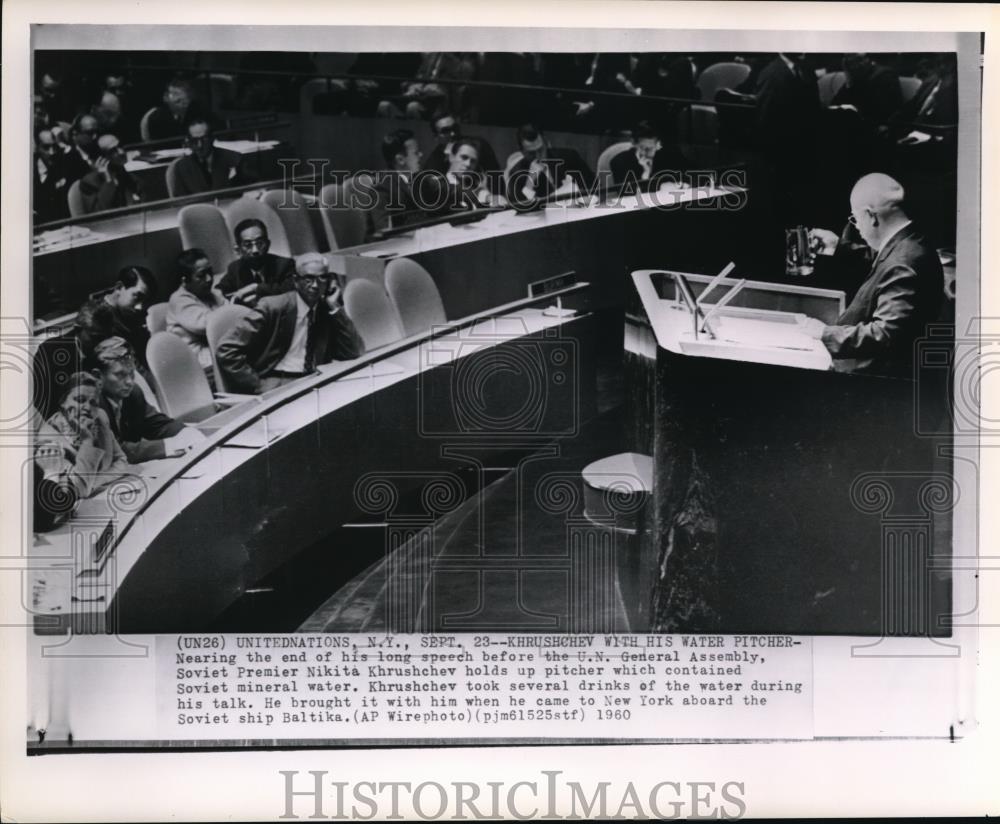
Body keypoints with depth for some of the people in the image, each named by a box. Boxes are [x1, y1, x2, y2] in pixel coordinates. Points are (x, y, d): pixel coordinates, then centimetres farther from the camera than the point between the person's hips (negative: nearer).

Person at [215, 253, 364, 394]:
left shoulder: (329, 312, 8)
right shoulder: (273, 307, -7)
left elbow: (353, 353, -1)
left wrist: (335, 308, -5)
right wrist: (258, 387, -15)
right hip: (275, 385, -5)